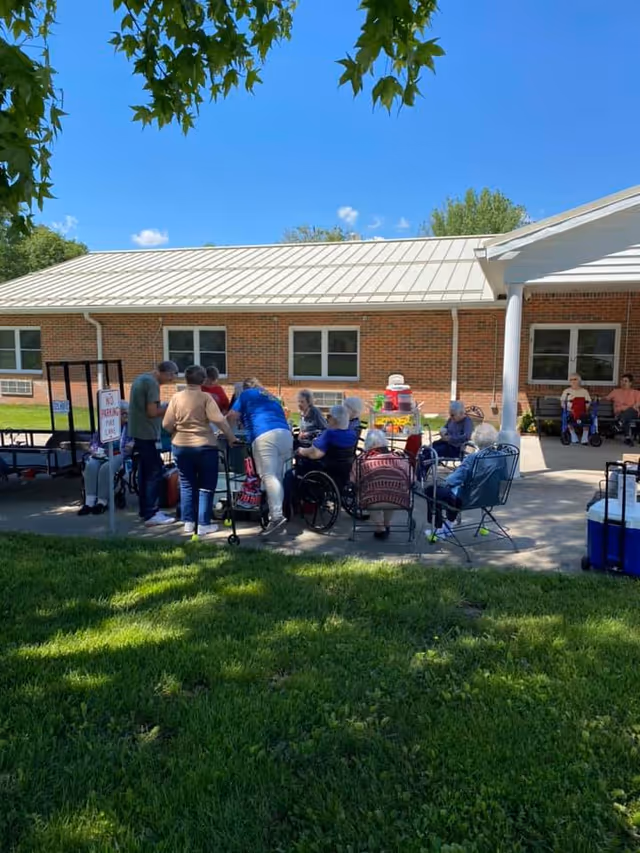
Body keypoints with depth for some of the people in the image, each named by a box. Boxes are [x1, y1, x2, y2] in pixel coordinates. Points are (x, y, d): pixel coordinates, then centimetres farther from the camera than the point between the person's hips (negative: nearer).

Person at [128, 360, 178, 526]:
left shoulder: (140, 379, 16)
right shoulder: (152, 383, -15)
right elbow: (152, 412, -20)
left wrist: (163, 408, 13)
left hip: (137, 433, 10)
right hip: (148, 434, -10)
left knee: (144, 473, 14)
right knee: (155, 474, -6)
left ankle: (145, 511, 20)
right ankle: (151, 514, -4)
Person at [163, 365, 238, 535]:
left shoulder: (176, 397, -1)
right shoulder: (205, 397, -10)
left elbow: (167, 425, -2)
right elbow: (219, 420, -18)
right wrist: (231, 437, -7)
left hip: (180, 446, 3)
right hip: (204, 447, -3)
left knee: (187, 485, 15)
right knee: (206, 486, 7)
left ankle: (188, 522, 18)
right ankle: (204, 524, 6)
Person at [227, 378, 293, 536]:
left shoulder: (246, 394, 20)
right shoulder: (272, 398, 36)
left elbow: (231, 418, 17)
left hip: (265, 436, -6)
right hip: (286, 435, 6)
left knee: (268, 476, -16)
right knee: (278, 476, 10)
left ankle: (276, 516, -29)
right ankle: (275, 512, 6)